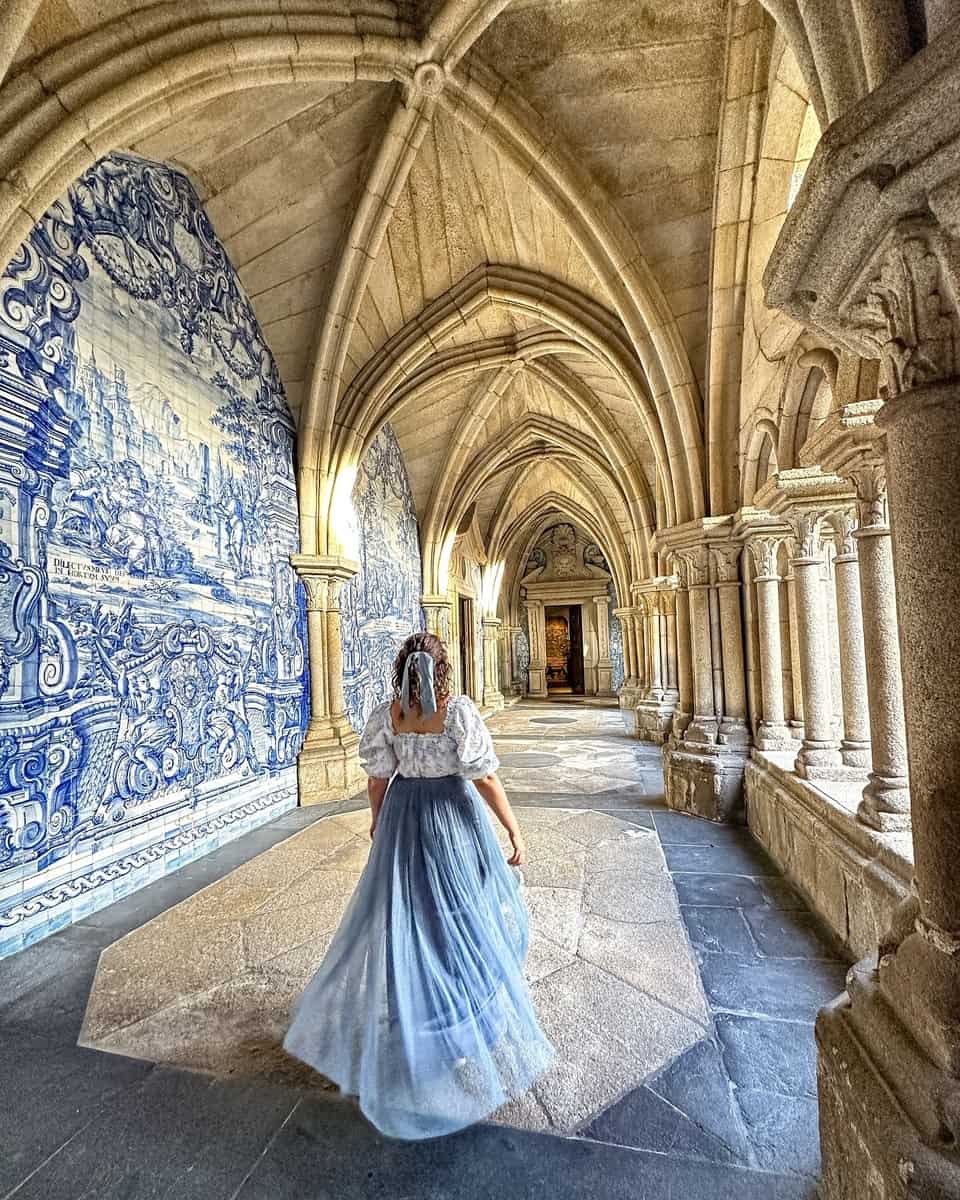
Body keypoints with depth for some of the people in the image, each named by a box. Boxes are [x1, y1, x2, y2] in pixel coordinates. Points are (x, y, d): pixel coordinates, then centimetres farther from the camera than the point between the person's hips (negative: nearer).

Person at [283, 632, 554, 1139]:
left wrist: (377, 821, 18)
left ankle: (405, 1026, 41)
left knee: (401, 917, 21)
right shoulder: (459, 710, -18)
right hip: (453, 817, -3)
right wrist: (514, 831, -8)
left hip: (402, 818, 4)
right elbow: (486, 778, -17)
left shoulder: (385, 714, -8)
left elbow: (377, 778, 0)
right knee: (466, 917, 17)